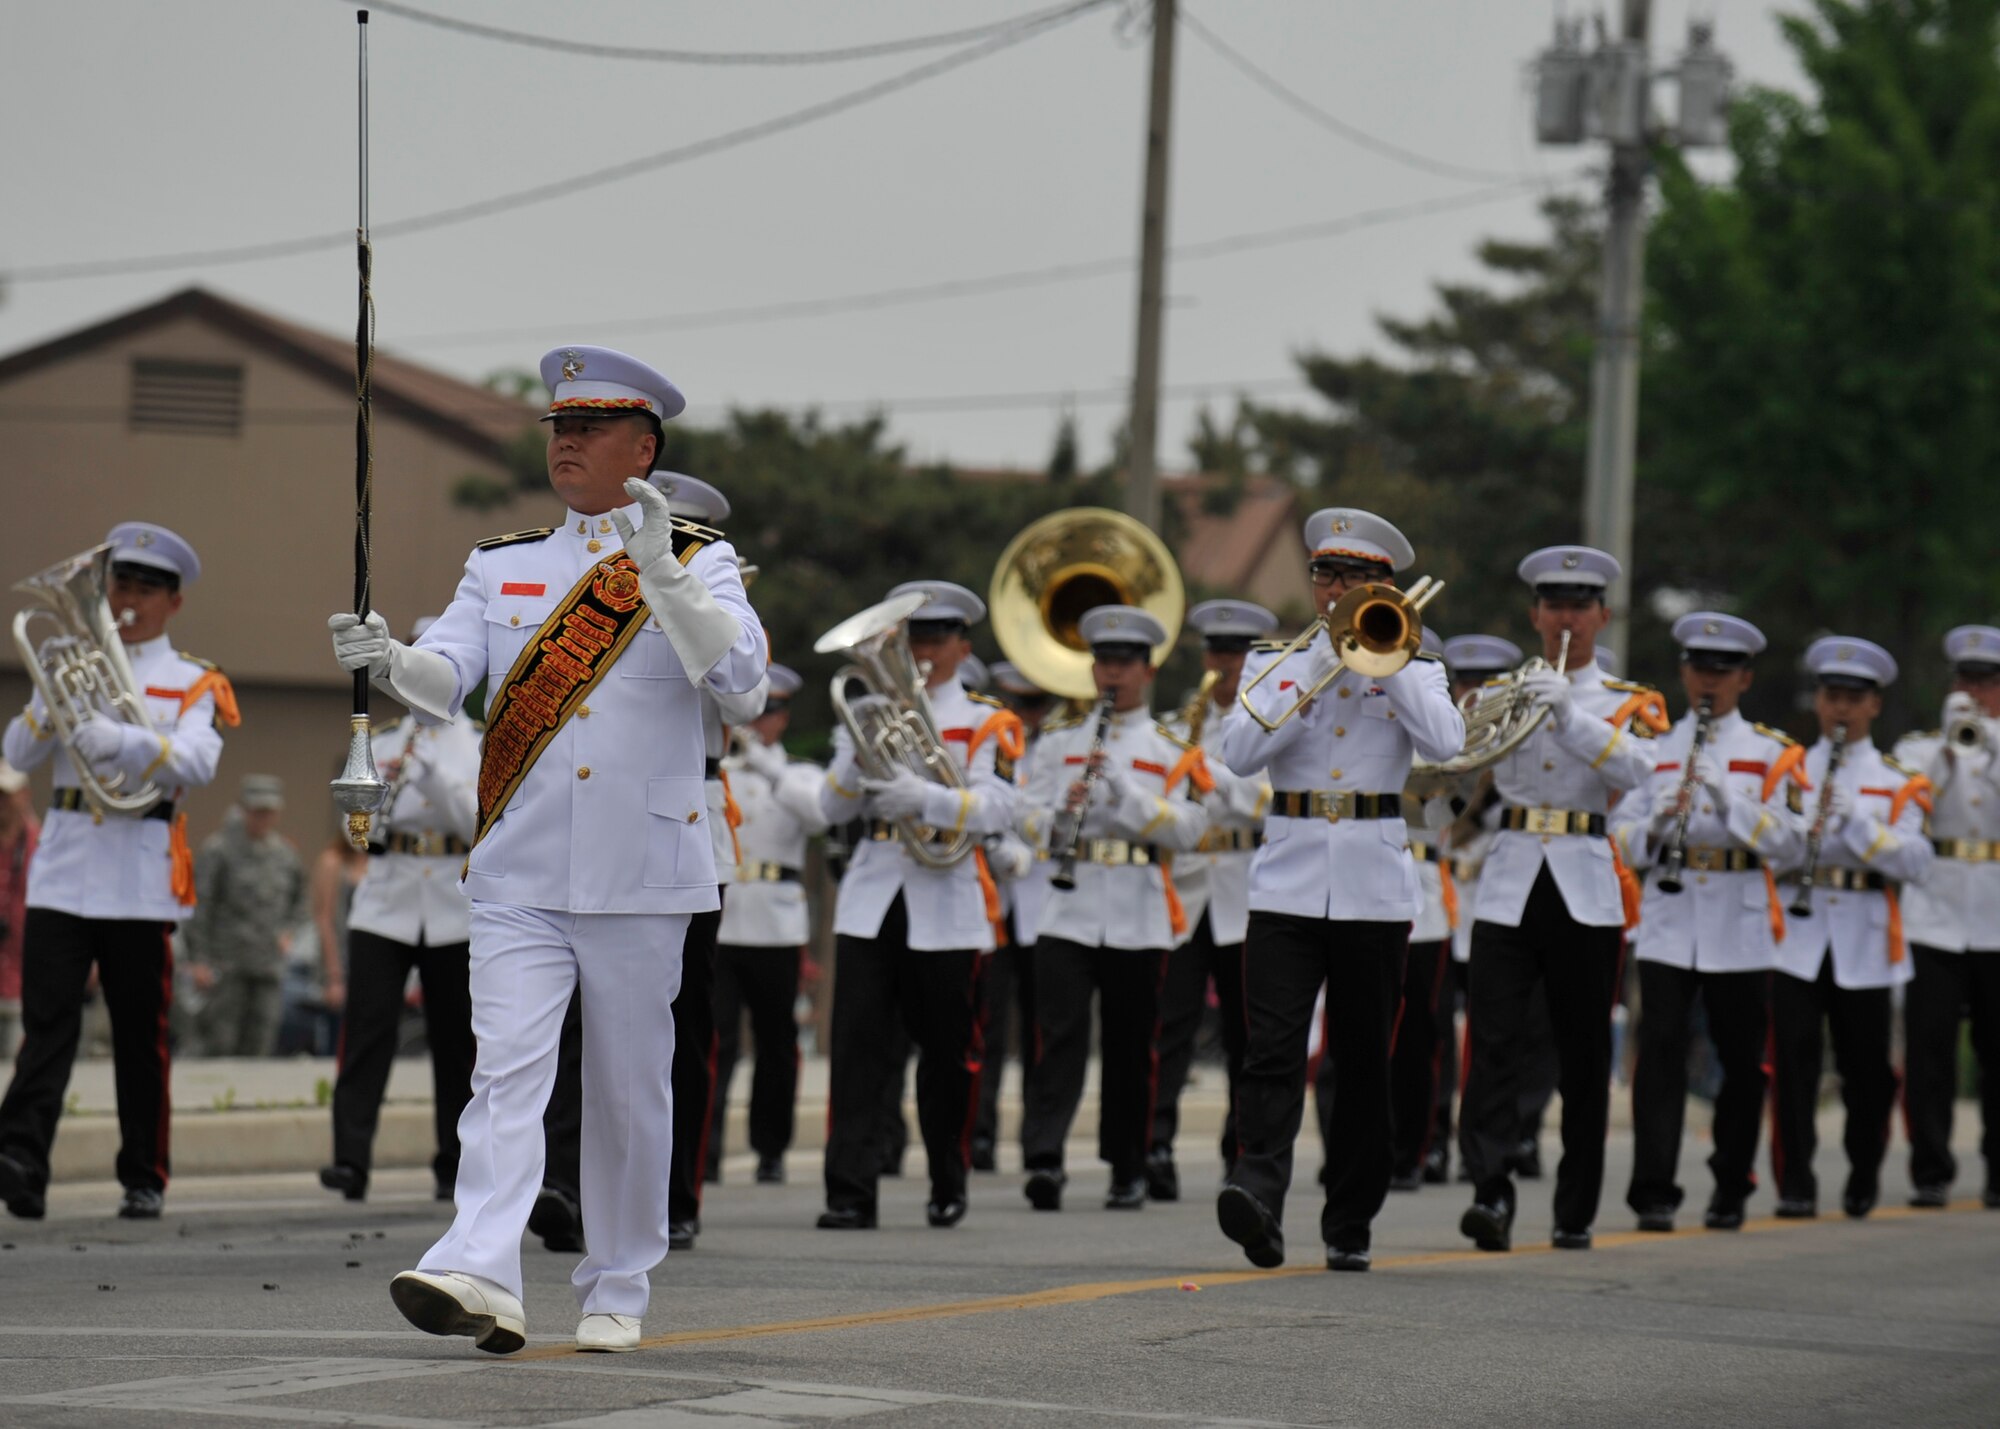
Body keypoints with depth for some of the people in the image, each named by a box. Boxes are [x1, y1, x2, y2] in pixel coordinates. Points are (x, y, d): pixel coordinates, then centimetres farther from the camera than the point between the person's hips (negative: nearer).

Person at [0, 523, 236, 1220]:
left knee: (140, 1032, 4)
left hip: (141, 869, -2)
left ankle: (144, 1178, 12)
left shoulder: (193, 684, 7)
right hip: (63, 861, 2)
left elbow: (196, 762, -12)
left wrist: (125, 742, -28)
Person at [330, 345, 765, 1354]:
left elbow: (738, 670, -13)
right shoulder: (501, 567, 12)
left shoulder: (697, 567, 4)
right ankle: (482, 1279, -26)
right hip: (519, 876, 1)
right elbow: (447, 679, 0)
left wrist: (657, 568, -23)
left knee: (628, 1093, 7)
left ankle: (616, 1294, 17)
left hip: (638, 881, -1)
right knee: (507, 1074, -13)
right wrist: (388, 662, -22)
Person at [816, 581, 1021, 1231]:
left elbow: (998, 808, -11)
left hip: (947, 904, -2)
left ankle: (948, 1185, 24)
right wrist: (859, 759, -12)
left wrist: (925, 798, -27)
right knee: (856, 1044, -10)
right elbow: (832, 808, 7)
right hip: (871, 899, 2)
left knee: (948, 1052, 7)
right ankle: (850, 1191, -14)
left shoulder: (986, 722, 5)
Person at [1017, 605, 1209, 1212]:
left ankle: (1128, 1172, 14)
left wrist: (1122, 786, -15)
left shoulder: (1174, 750, 7)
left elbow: (1187, 829, -5)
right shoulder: (1058, 740, 13)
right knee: (1060, 1036, -12)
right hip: (1067, 909, 0)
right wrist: (1062, 810, -14)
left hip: (1138, 916, 0)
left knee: (1130, 1046, 5)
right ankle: (1044, 1158, -20)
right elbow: (1028, 818, 8)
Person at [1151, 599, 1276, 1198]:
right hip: (1182, 888, 1)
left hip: (1246, 897, -1)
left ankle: (1245, 1156, 13)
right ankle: (1154, 1146, -19)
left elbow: (1275, 804, -9)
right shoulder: (1178, 726, 15)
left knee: (1247, 1032, 4)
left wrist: (1211, 769, -17)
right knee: (1172, 1022, -11)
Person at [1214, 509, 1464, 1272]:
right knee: (1273, 1045, -16)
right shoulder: (1275, 663, 11)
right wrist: (1318, 671, -9)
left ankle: (1350, 1224, 14)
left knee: (1362, 1059, 5)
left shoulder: (1412, 669, 10)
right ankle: (1258, 1194, -28)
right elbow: (1239, 752, -6)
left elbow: (1444, 742, -11)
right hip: (1288, 878, 0)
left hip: (1373, 885, 0)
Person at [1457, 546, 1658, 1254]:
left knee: (1584, 1055, 4)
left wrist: (1568, 713, -24)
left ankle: (1575, 1213, 13)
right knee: (1494, 1038, -15)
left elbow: (1633, 769, -12)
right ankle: (1490, 1189, -22)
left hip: (1585, 887, 0)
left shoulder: (1628, 701, 7)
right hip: (1509, 881, 0)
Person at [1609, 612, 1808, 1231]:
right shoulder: (1653, 748, 10)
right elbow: (1622, 841, 7)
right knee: (1661, 1048, -10)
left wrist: (1730, 802, -17)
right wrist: (1655, 829, -14)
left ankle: (1731, 1190, 21)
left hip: (1740, 927, 0)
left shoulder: (1770, 752, 5)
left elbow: (1789, 844, -5)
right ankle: (1654, 1193, -11)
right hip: (1667, 922, 0)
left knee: (1741, 1060, 6)